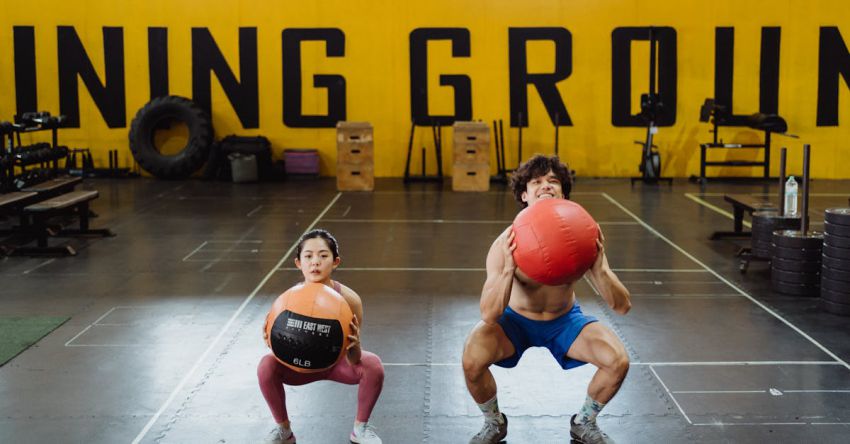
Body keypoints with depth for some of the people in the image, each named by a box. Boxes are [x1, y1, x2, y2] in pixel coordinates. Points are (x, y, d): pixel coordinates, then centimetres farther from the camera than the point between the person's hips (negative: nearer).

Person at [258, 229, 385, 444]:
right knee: (267, 365, -28)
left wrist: (354, 346, -49)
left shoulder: (349, 299, -29)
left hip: (338, 362, 0)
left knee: (373, 365, -29)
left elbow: (354, 362, -26)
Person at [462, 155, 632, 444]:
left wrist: (599, 270, -42)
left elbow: (622, 306, -23)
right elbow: (489, 315, -34)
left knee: (618, 361, -21)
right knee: (471, 361, -29)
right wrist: (509, 270, -49)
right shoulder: (505, 244, -26)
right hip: (516, 320, -1)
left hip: (565, 320, 2)